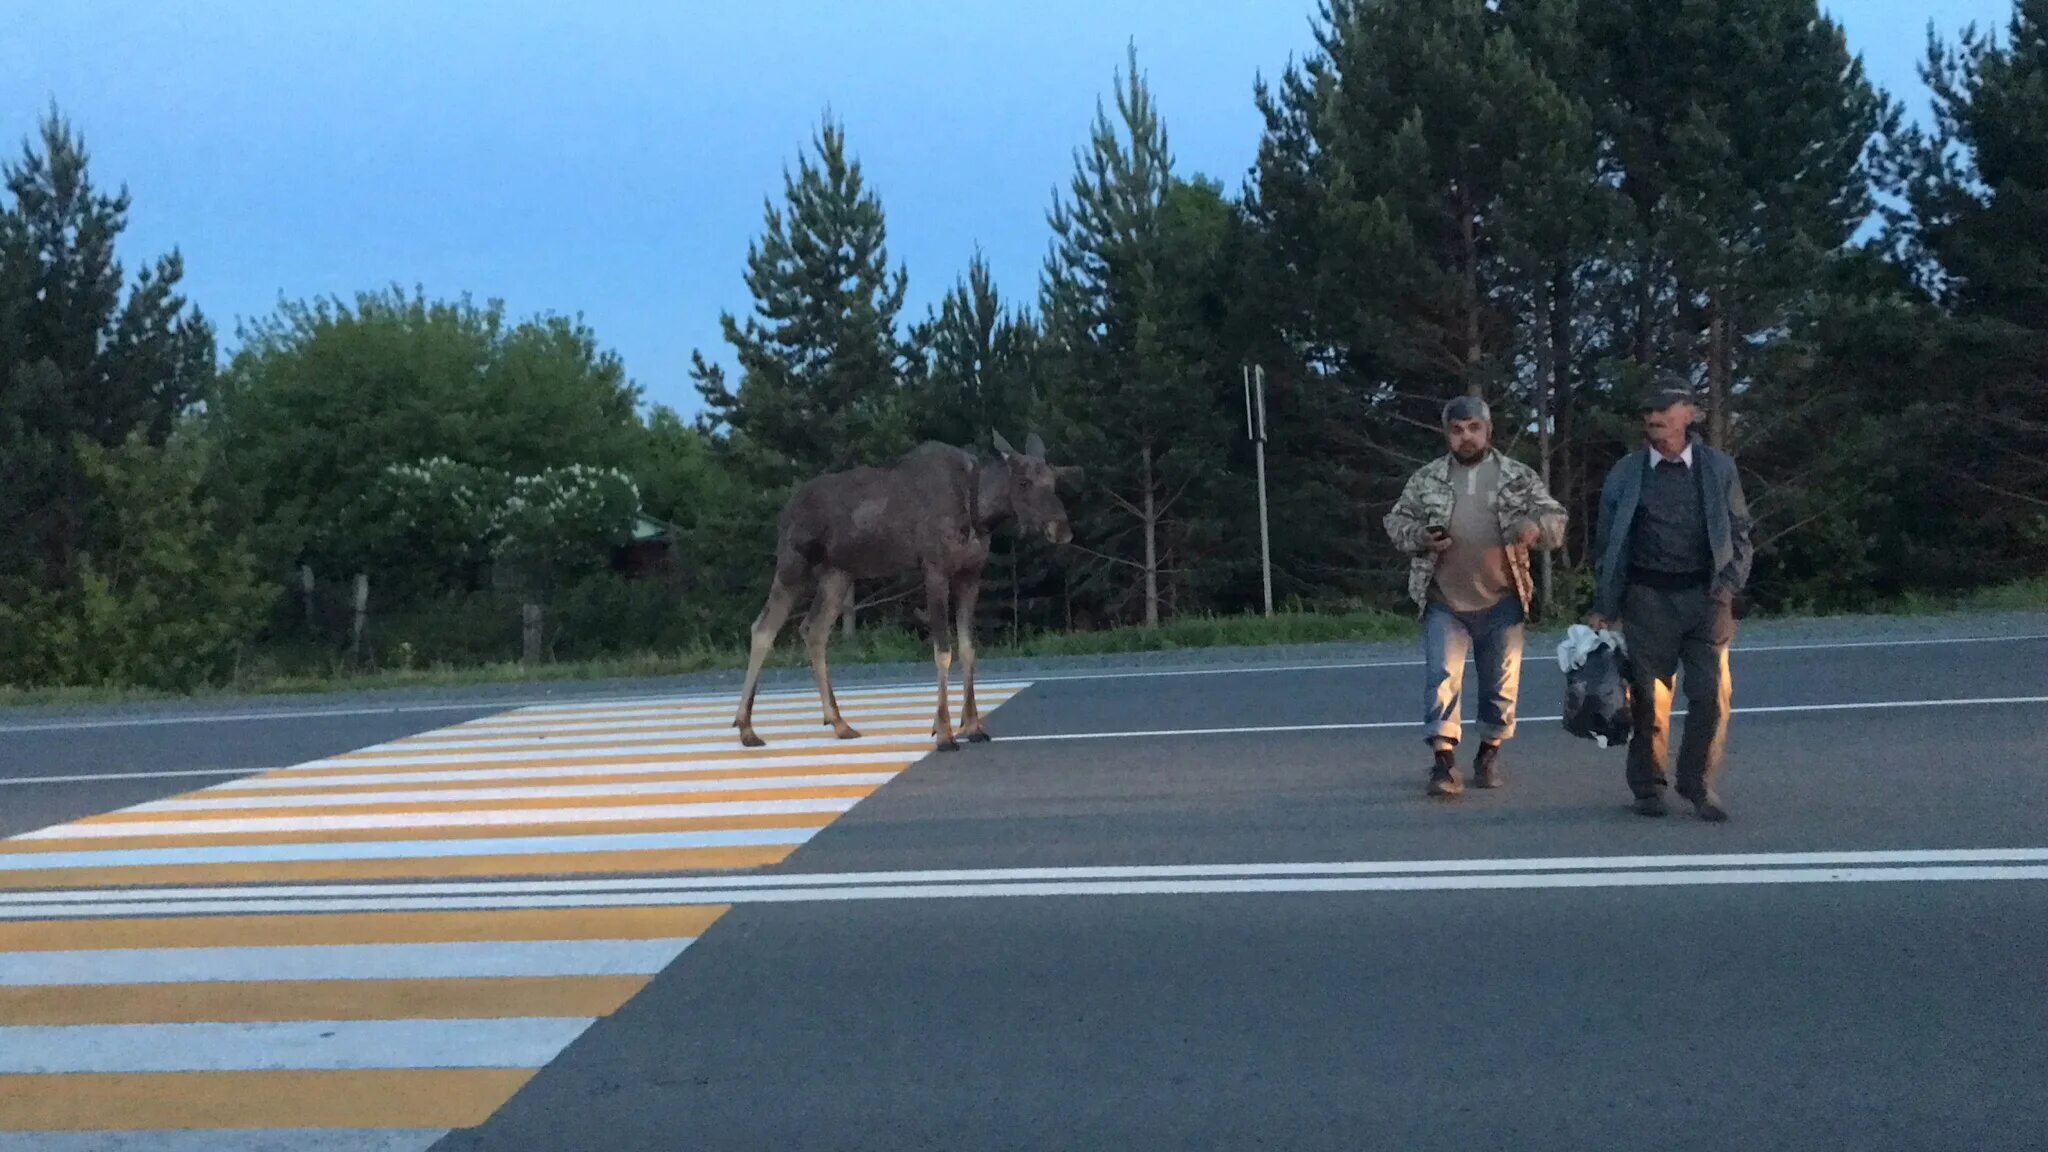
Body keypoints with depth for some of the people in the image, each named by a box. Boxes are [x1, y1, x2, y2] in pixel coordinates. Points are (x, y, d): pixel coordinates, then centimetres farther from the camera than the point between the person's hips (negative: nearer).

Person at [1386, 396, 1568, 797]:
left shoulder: (1519, 476, 2)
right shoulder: (1426, 479, 4)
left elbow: (1556, 519, 3)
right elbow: (1396, 522, 10)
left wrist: (1537, 527, -21)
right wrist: (1422, 538, -12)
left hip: (1501, 602, 0)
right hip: (1444, 602, 0)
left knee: (1501, 682, 9)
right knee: (1441, 678, -9)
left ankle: (1489, 754, 26)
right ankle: (1444, 761, -8)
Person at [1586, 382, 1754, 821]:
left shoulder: (1719, 468, 7)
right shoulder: (1625, 473, 6)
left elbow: (1740, 534, 10)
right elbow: (1606, 543, 9)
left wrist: (1728, 586, -4)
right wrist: (1603, 607, 4)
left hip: (1705, 593, 0)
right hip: (1647, 598, 0)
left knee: (1713, 693, -6)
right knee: (1648, 696, 0)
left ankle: (1698, 782, 10)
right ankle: (1648, 786, 14)